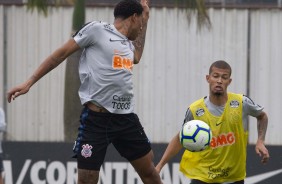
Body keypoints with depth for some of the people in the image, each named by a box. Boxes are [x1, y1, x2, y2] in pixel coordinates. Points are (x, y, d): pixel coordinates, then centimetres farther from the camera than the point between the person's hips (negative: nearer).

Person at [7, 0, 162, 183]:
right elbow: (62, 53, -2)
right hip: (97, 118, -7)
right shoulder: (97, 29, -4)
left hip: (126, 118, 7)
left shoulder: (128, 42, 17)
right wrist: (29, 82, -4)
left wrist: (145, 21, 32)